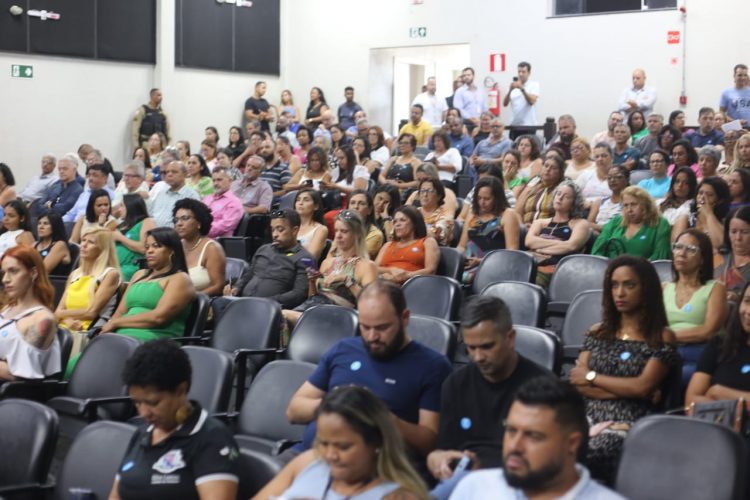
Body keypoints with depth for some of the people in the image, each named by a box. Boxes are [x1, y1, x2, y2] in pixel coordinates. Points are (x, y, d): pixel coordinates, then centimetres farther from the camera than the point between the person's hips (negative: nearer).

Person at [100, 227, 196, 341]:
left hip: (152, 342, -7)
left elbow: (158, 317, -12)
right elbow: (120, 313, 19)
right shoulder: (139, 275, 24)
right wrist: (107, 328, -3)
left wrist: (115, 322, -4)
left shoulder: (180, 279, 1)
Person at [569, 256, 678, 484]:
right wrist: (626, 390, -5)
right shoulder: (597, 332, 19)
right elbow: (576, 382, 7)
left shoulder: (662, 337, 6)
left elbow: (642, 387, -8)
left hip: (629, 424, -4)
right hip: (587, 416, 4)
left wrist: (592, 376, 2)